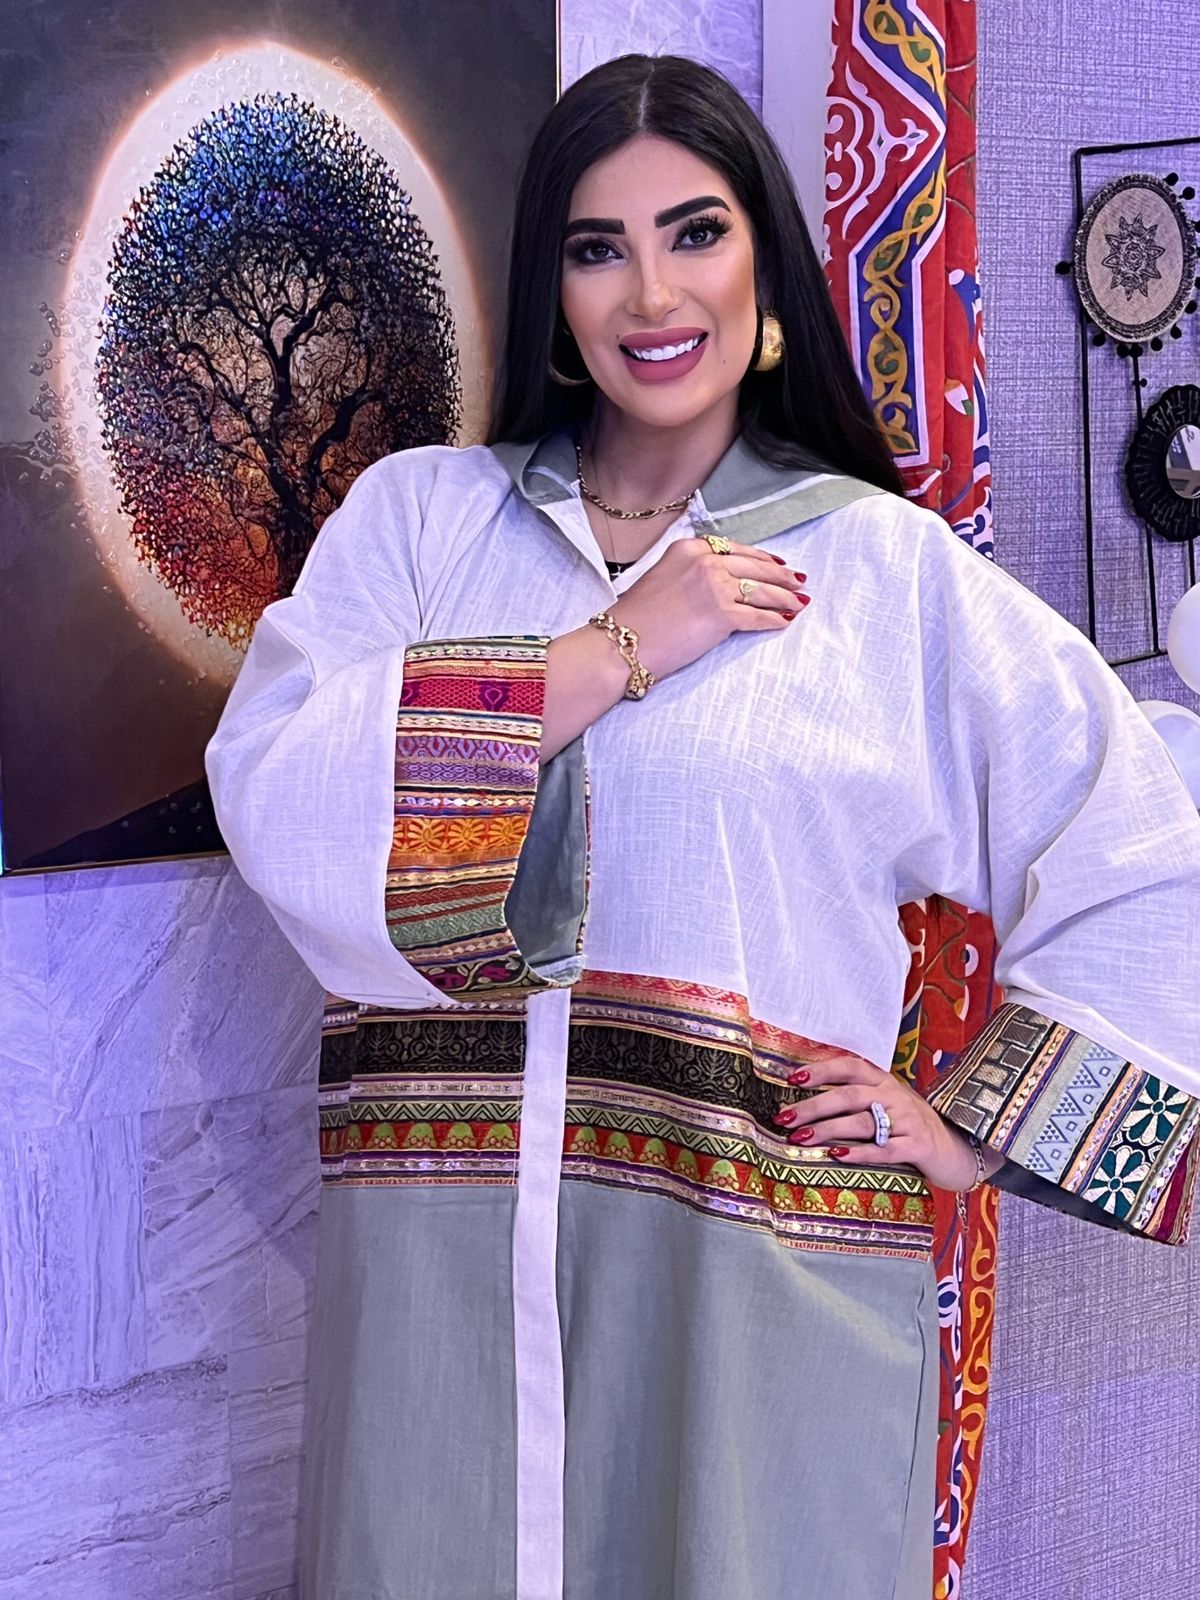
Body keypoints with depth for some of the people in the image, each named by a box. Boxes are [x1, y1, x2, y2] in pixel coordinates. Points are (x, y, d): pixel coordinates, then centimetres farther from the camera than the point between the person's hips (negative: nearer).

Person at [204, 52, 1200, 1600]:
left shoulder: (885, 564, 4)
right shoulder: (416, 512, 8)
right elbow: (275, 802, -8)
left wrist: (980, 1127, 0)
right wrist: (612, 651, -9)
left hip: (769, 1253, -1)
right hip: (441, 1255, 1)